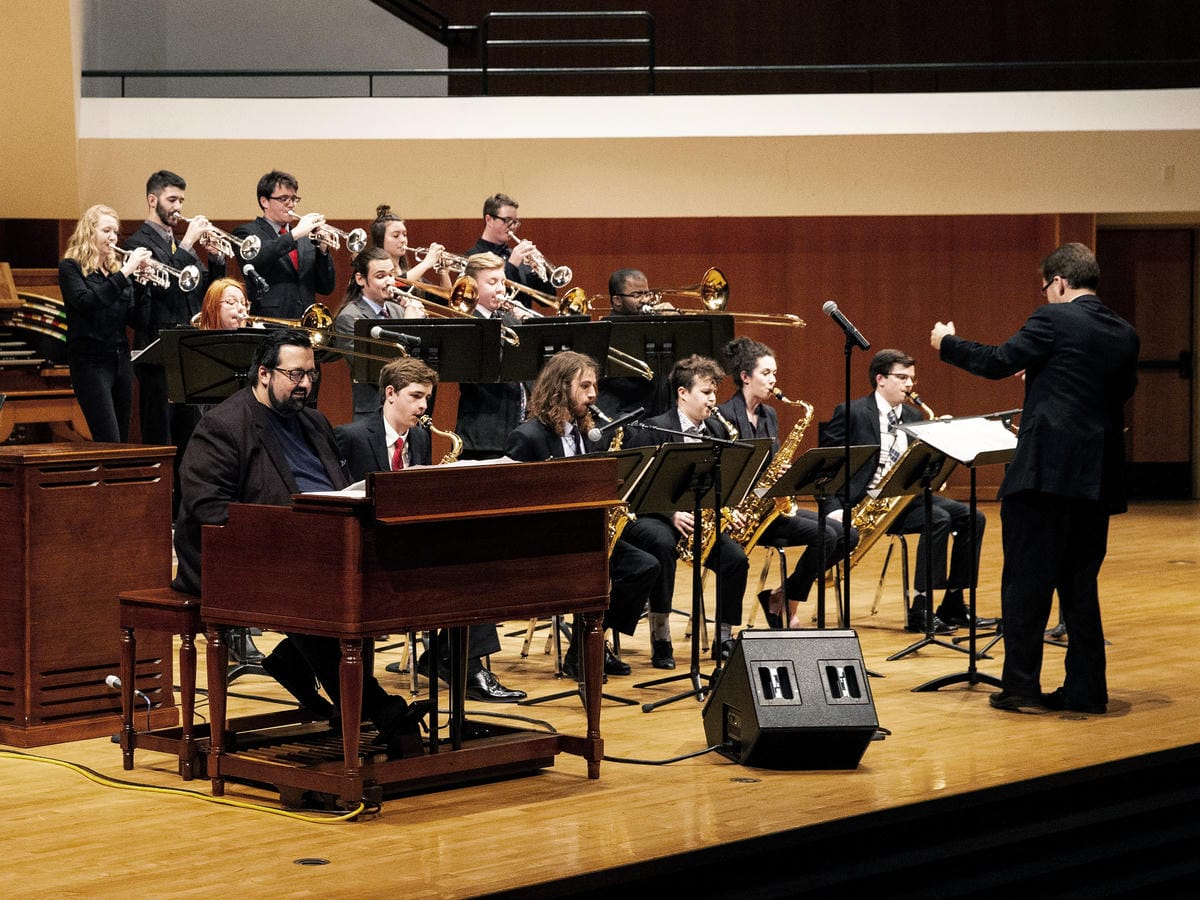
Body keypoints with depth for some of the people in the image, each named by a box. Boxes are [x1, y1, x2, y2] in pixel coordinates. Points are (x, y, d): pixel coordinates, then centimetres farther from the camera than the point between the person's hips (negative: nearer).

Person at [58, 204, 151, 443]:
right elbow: (87, 302, -21)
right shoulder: (70, 267, -1)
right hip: (90, 361, -6)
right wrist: (124, 273, -21)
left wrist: (140, 280, -5)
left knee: (122, 440, 5)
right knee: (109, 442, -16)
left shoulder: (118, 268, 13)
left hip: (120, 359, 6)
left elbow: (138, 321, 7)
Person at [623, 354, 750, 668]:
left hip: (699, 516, 6)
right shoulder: (653, 431, -10)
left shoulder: (717, 431, 9)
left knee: (736, 558, -19)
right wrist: (672, 514, -26)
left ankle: (723, 639, -1)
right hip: (650, 516, -6)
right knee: (662, 543, -39)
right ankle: (660, 641, -30)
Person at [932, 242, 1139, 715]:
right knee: (1080, 585, 13)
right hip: (1097, 477, 6)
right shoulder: (1125, 334, 11)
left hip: (1046, 469, -6)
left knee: (1026, 581, 1)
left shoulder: (1054, 320, -8)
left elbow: (999, 362, -7)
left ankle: (1020, 684, 1)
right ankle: (1085, 690, 12)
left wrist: (946, 344, 9)